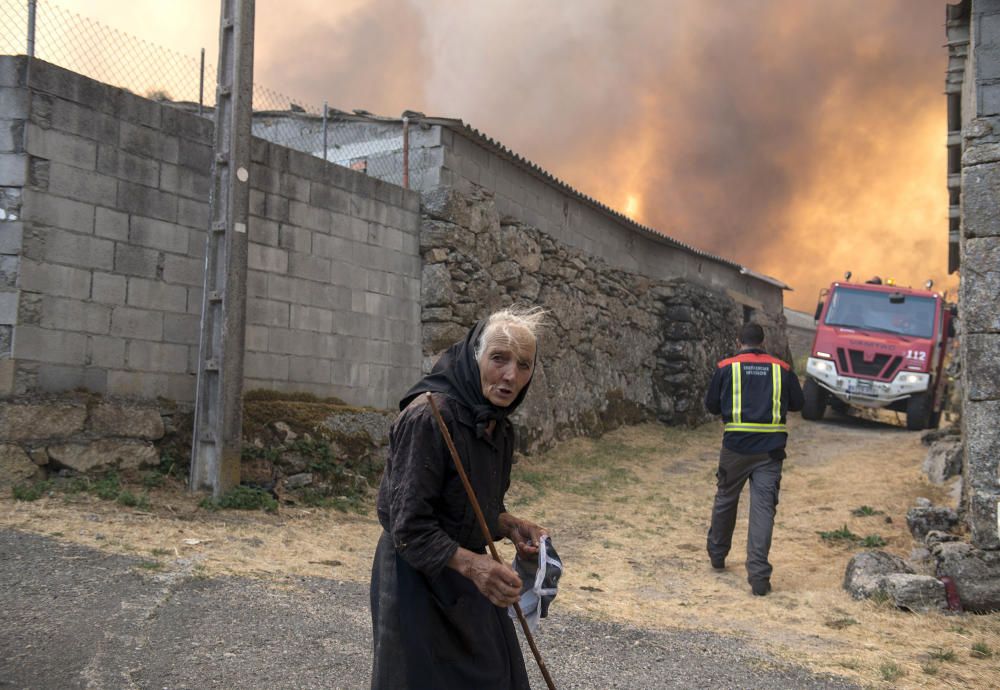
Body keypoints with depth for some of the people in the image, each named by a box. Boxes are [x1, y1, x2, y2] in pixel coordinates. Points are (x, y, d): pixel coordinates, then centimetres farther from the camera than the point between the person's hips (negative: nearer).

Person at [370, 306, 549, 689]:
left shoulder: (499, 428, 4)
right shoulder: (426, 417, -23)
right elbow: (409, 526, -24)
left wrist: (510, 525, -3)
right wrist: (471, 563, -37)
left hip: (468, 585, 8)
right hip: (418, 582, -8)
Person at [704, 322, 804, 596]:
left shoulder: (726, 368, 0)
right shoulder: (782, 369, 4)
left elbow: (711, 405, 6)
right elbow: (797, 403, 14)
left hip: (736, 446, 0)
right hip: (770, 449, 0)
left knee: (725, 499, 19)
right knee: (763, 507, -2)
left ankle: (717, 554, 36)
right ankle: (758, 576, -8)